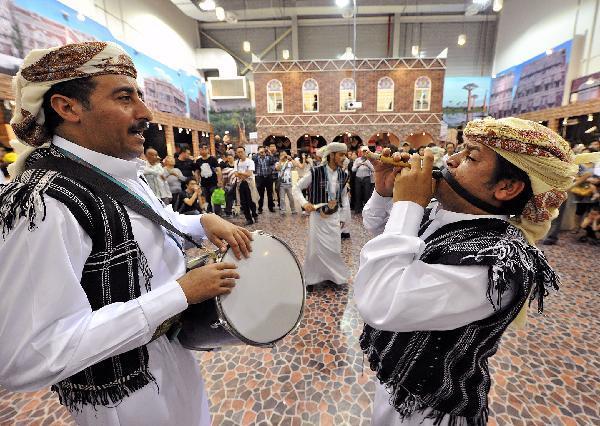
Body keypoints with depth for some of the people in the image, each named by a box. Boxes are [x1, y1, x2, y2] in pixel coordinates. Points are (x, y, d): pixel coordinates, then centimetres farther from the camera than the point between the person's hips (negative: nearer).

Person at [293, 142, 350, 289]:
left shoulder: (343, 175, -1)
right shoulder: (315, 173, -16)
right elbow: (297, 188, -8)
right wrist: (305, 203, -23)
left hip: (334, 216, 5)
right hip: (317, 216, -4)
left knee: (334, 248, 12)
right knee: (315, 248, 4)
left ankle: (333, 276, 35)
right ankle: (311, 278, 25)